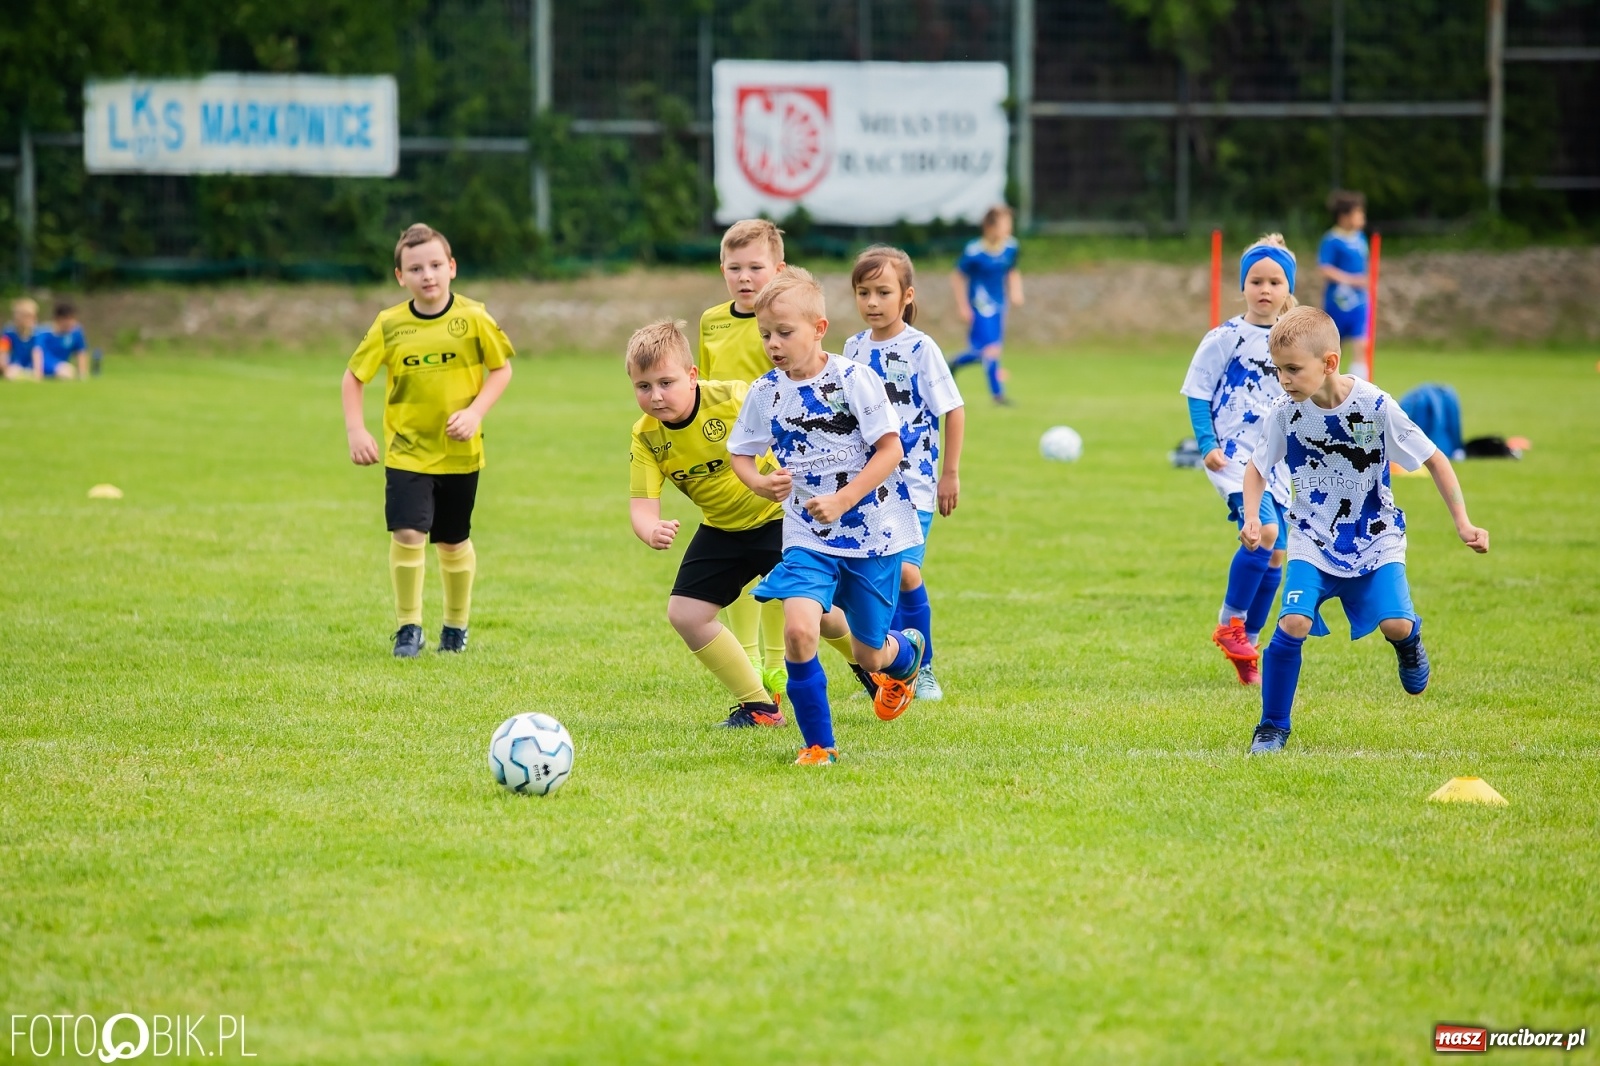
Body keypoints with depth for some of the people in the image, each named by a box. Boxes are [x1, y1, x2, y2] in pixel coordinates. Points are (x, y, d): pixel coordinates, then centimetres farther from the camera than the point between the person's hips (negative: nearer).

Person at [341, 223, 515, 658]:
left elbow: (502, 369, 1)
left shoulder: (473, 319, -9)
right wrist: (355, 431, -7)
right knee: (407, 533, -16)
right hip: (406, 450, 0)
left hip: (460, 452, 0)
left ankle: (456, 626, 32)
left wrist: (475, 412, -13)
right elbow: (353, 376, 3)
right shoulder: (389, 326, -6)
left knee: (453, 542, 13)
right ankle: (408, 626, -1)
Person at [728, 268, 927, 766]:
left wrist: (842, 501, -22)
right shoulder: (765, 393, -2)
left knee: (870, 656, 9)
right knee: (798, 629, -23)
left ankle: (906, 652, 50)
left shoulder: (854, 379, -13)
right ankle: (819, 744, -5)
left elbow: (891, 449, -13)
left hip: (874, 530, -2)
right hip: (808, 537, 2)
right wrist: (758, 482, -13)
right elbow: (740, 453, 10)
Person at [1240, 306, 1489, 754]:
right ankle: (1273, 728, -2)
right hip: (1312, 539, 1)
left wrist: (1463, 523, -13)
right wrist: (1252, 517, -13)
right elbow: (1258, 467, 5)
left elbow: (1434, 459, -9)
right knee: (1293, 622, -19)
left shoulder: (1376, 407, -19)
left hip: (1375, 536, -1)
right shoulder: (1286, 413, -12)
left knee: (1396, 624, -18)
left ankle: (1410, 640, 23)